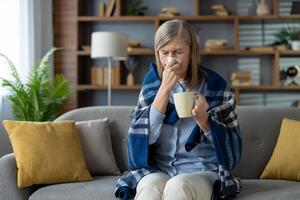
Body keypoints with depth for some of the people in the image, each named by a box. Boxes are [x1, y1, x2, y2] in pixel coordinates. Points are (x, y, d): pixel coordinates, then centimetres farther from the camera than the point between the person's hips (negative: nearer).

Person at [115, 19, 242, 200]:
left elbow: (232, 147, 0)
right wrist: (165, 88, -16)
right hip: (157, 170, 2)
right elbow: (143, 136, -8)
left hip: (203, 171, -1)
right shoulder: (152, 83, 4)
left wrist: (204, 121, -20)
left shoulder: (215, 85, -3)